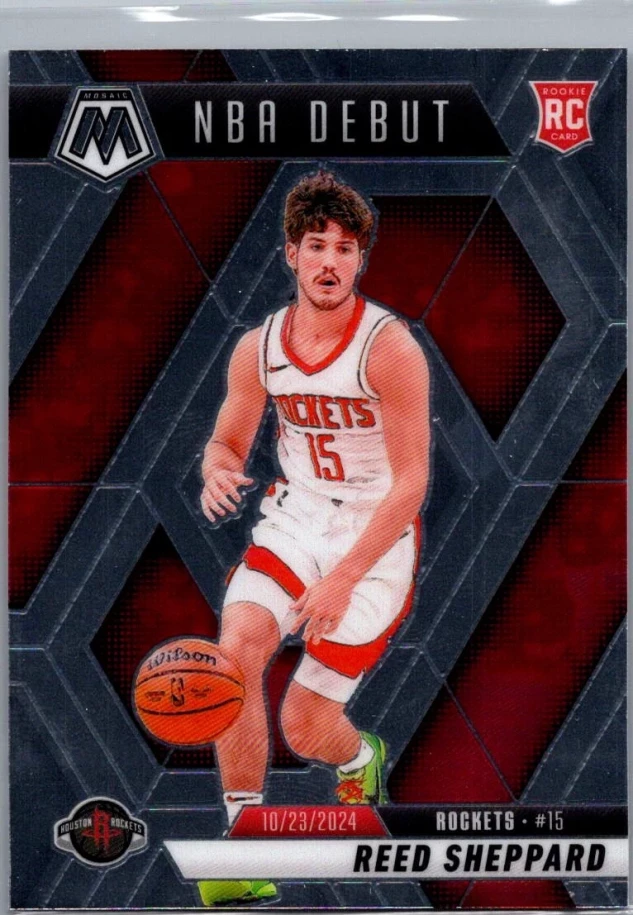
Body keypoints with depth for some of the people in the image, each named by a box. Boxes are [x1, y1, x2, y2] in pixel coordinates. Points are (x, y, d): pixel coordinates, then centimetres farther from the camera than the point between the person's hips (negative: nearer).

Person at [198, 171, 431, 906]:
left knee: (305, 727, -5)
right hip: (295, 520, 4)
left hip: (376, 539, -4)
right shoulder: (258, 348, -2)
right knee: (235, 650, -23)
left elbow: (411, 482, -18)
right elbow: (228, 441, 9)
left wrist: (345, 579, -25)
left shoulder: (390, 348, -17)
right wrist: (218, 472, -17)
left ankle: (361, 761, 35)